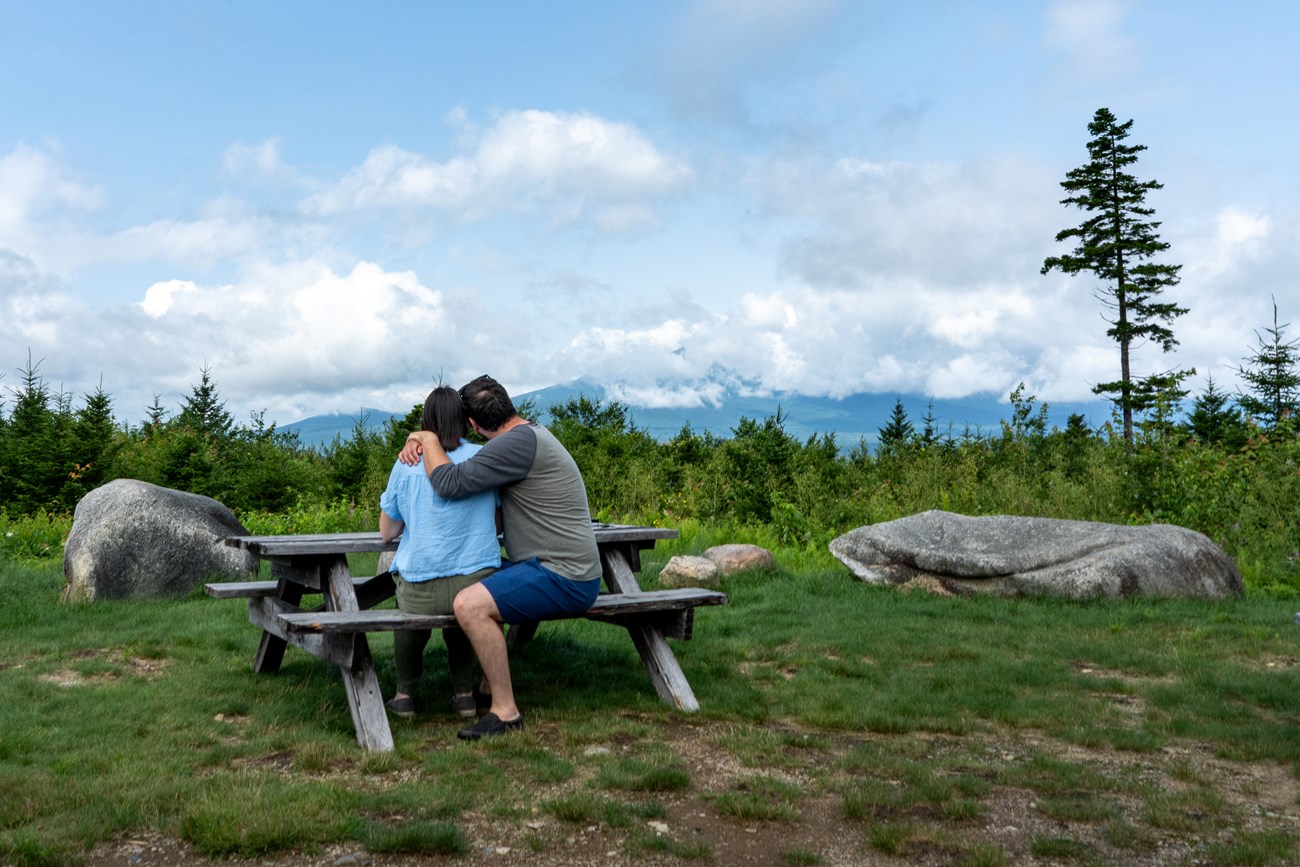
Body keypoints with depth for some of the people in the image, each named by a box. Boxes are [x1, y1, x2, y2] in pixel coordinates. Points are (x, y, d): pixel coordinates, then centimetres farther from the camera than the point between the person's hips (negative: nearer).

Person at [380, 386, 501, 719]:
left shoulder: (406, 464, -1)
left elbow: (387, 532, 10)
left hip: (423, 593, -1)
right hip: (478, 586, 1)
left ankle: (406, 693, 36)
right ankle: (463, 692, 34)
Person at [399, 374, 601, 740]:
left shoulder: (518, 443, -19)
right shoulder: (530, 432, 14)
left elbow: (451, 483, -22)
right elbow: (467, 460, 25)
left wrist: (428, 439, -4)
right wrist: (418, 444, 8)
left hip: (563, 578, -11)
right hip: (563, 570, 11)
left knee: (470, 605, -24)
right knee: (476, 583, 24)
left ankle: (505, 710, -13)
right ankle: (489, 689, 27)